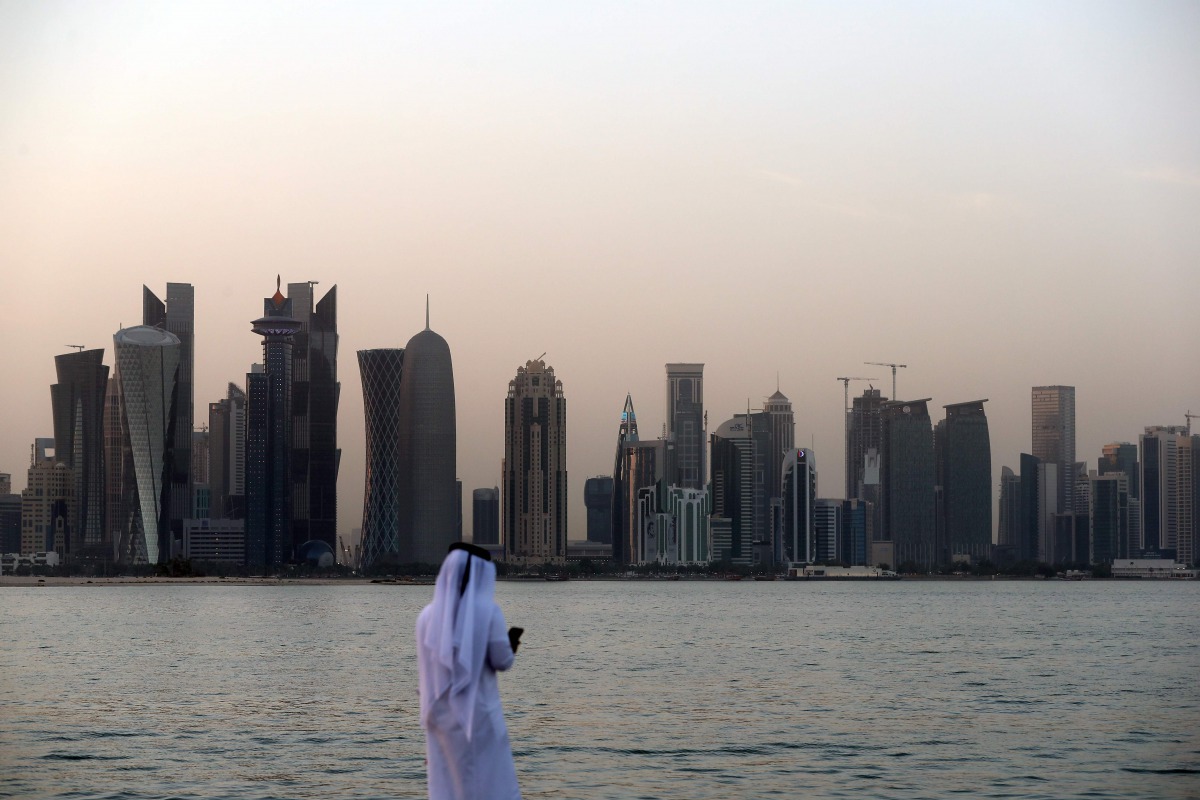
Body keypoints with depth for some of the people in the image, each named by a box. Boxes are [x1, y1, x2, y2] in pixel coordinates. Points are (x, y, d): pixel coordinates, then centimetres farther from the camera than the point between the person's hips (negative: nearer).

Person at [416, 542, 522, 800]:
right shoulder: (488, 610, -10)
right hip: (479, 714, -4)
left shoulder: (429, 614, 2)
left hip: (441, 716, 4)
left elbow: (425, 666, 9)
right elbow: (502, 662, -5)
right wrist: (512, 642, 13)